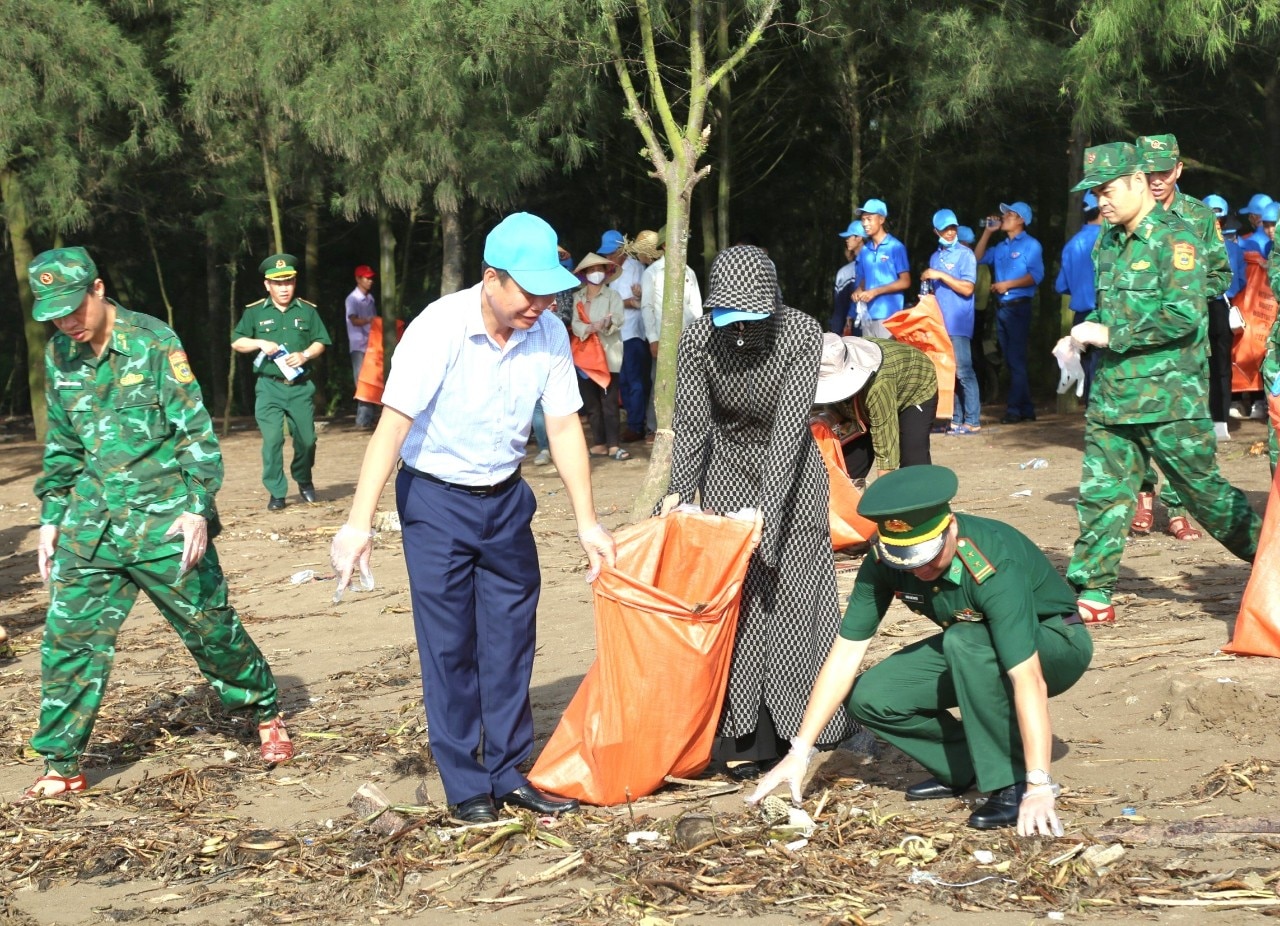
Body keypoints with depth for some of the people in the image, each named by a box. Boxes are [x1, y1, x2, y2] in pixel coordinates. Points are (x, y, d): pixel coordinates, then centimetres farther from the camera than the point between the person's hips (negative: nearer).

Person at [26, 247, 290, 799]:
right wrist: (51, 516, 14)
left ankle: (265, 713, 27)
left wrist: (197, 507, -18)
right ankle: (60, 764, 11)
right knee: (68, 640, 0)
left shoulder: (154, 343, -9)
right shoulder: (59, 356, 8)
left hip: (165, 523, -4)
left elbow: (196, 432, -10)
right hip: (90, 525, 5)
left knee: (210, 627, 5)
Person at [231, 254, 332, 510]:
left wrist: (305, 355, -13)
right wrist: (260, 343, -10)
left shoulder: (307, 311, 6)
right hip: (269, 386, -1)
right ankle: (276, 493, 0)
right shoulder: (254, 312, 4)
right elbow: (236, 343, 8)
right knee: (272, 439, -9)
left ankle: (304, 481, 31)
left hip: (300, 386, 1)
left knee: (306, 438, 4)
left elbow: (320, 342, 7)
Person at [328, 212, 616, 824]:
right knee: (450, 644, -1)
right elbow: (392, 425, -26)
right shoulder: (440, 328, -23)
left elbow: (564, 429, 0)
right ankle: (464, 785, 10)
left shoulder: (549, 335, -9)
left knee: (511, 638, 7)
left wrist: (587, 522, 1)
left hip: (505, 499, 4)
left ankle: (509, 772, 20)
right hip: (436, 498, -4)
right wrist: (359, 523, -32)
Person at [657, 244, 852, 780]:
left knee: (793, 589, 2)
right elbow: (690, 425, -16)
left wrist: (764, 508, -34)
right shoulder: (698, 340, -19)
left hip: (788, 474, -1)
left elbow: (790, 424, -28)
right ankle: (744, 736, -1)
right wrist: (679, 493, -31)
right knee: (732, 597, -4)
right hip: (727, 472, 1)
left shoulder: (802, 334, -24)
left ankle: (806, 720, 17)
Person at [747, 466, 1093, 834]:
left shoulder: (994, 565, -36)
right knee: (868, 699, -15)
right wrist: (798, 753, -20)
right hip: (969, 650, 6)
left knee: (964, 642, -37)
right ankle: (967, 767, 6)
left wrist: (1038, 788, -44)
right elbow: (845, 652, -16)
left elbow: (1029, 681, -40)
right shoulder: (884, 561, -19)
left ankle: (1014, 782, -22)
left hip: (1055, 643, -6)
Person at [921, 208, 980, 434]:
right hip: (939, 323, 7)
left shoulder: (965, 255, -2)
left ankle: (972, 421, -6)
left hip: (958, 324, -7)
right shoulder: (935, 257, 18)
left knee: (963, 372, -8)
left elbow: (967, 288, -12)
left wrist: (941, 275, -14)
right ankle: (956, 419, 11)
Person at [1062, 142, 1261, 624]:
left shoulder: (1174, 238, -11)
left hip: (1168, 398, -7)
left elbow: (1184, 315, -22)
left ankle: (1268, 554, 21)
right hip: (1111, 395, 7)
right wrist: (1084, 334, 5)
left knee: (1202, 489, 2)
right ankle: (1091, 594, 5)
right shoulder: (1109, 242, 13)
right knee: (1102, 493, 2)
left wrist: (1110, 335, -18)